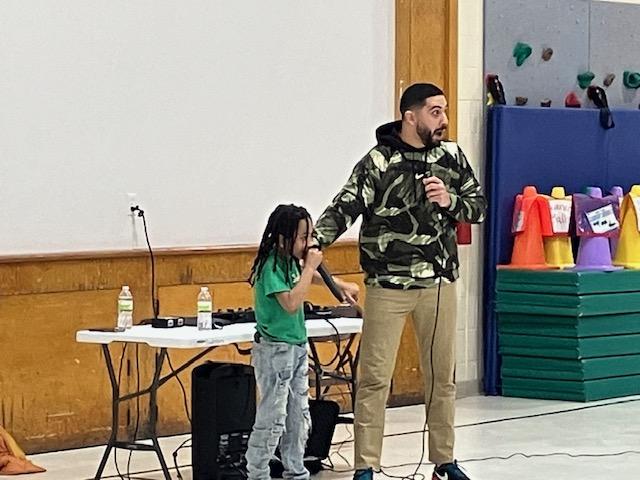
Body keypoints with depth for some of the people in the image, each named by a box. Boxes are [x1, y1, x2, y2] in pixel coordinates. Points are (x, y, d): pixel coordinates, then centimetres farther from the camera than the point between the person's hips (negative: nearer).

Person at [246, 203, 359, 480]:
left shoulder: (291, 260, 6)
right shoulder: (271, 266, -19)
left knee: (299, 417, 13)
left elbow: (308, 277, 28)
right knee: (272, 418, -7)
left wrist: (342, 285, 23)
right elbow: (291, 303, -27)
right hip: (275, 350, -9)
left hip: (297, 347, 9)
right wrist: (310, 266, -21)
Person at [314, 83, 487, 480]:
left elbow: (480, 206, 10)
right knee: (375, 377, -2)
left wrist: (449, 201, -11)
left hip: (440, 283, 4)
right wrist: (313, 241, -31)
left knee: (442, 376, 12)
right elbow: (344, 209, -16)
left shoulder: (452, 157, 5)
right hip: (388, 286, -4)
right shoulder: (378, 163, -9)